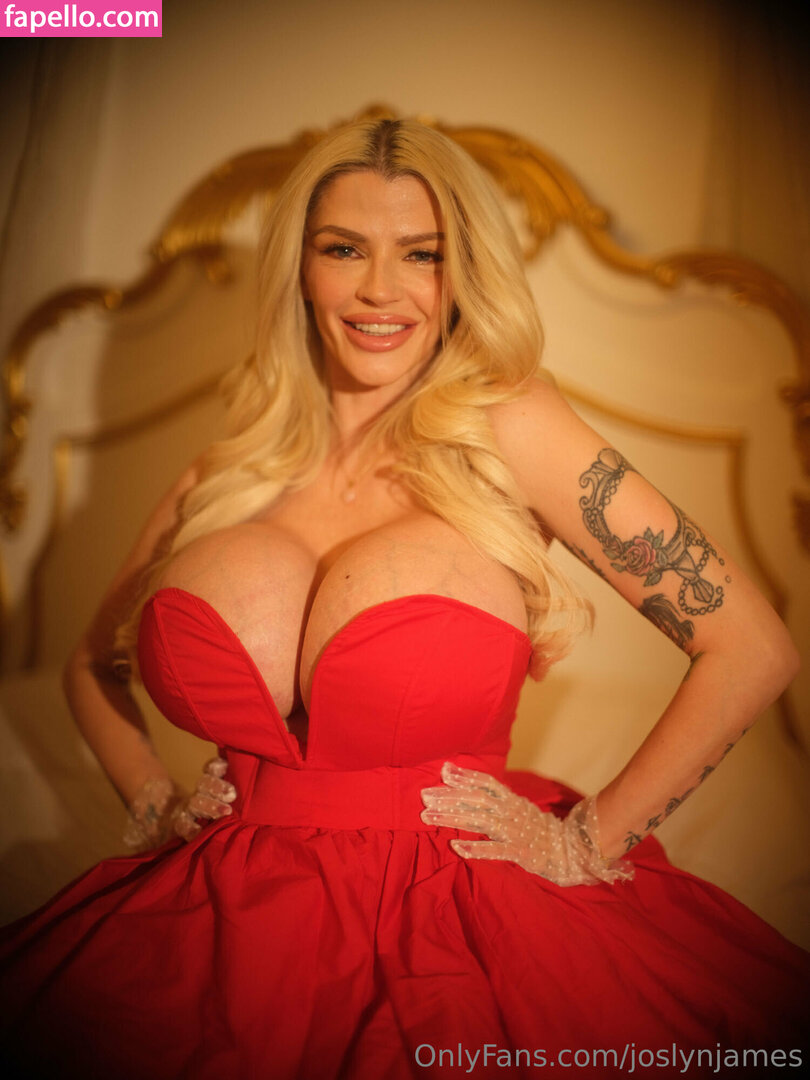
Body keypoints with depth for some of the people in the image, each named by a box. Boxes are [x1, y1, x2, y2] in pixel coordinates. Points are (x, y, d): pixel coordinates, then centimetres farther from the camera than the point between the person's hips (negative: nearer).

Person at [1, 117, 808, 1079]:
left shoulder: (508, 430, -7)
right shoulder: (230, 473, 3)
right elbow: (94, 664, 20)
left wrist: (589, 842, -4)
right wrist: (155, 809, 6)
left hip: (462, 932, -1)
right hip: (235, 923, 2)